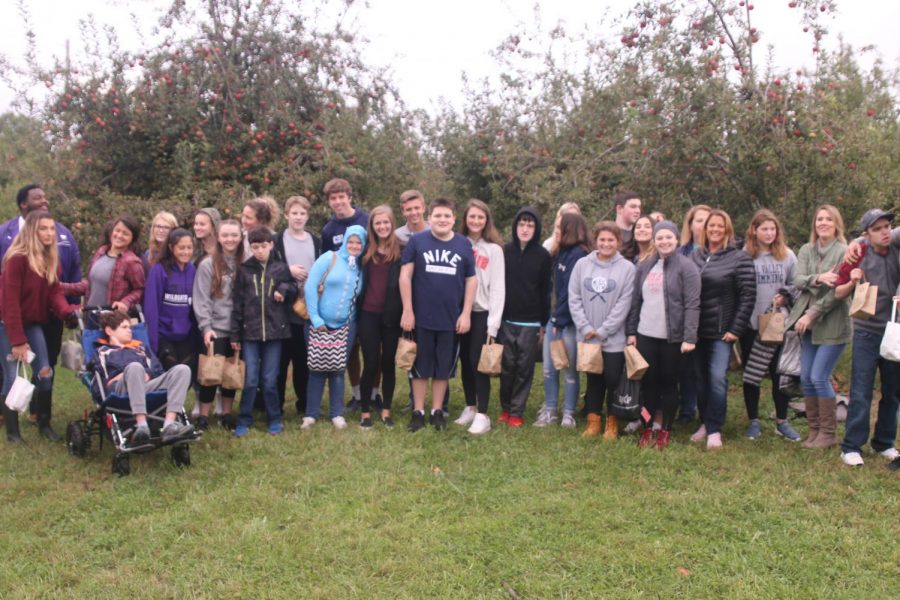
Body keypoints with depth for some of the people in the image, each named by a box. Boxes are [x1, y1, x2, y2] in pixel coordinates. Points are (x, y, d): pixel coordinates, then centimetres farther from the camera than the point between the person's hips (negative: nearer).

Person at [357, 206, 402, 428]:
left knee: (388, 362, 8)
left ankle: (386, 410, 20)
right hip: (368, 314, 1)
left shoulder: (401, 249, -1)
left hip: (391, 315, -1)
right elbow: (360, 280, 11)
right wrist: (356, 308, 4)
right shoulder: (366, 250, 7)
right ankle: (365, 411, 13)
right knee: (371, 363, 3)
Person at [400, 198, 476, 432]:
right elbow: (405, 276, -3)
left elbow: (471, 280, 6)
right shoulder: (417, 241, -2)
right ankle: (418, 411, 20)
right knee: (420, 366, 9)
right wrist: (407, 310, -7)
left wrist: (466, 314, 0)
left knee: (444, 367, 11)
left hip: (452, 318, 2)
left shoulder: (464, 245, 3)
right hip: (421, 317, -2)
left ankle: (437, 411, 24)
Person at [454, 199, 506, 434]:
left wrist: (494, 322, -11)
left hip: (483, 313, -4)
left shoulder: (494, 249, -2)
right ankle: (470, 408, 23)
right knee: (465, 361, 10)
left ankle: (482, 415, 0)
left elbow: (498, 288, -6)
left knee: (478, 362, -6)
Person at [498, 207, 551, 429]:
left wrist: (544, 323, 1)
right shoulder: (505, 251, 3)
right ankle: (505, 407, 22)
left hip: (530, 323, -1)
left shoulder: (543, 255, 0)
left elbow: (545, 291, 2)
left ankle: (516, 411, 14)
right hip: (506, 321, 1)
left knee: (524, 368, 4)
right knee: (507, 366, 5)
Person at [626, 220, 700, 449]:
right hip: (646, 335, 4)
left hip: (673, 337, -4)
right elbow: (635, 301, 12)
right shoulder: (644, 267, 10)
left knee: (669, 383, 6)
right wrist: (631, 331, 8)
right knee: (649, 381, 10)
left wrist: (690, 337, -17)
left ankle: (666, 430, 18)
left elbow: (692, 305, -11)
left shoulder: (686, 266, -6)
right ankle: (650, 426, 22)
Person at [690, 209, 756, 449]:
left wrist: (736, 329, -11)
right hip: (698, 330, 4)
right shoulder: (695, 256, 7)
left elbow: (748, 296, -7)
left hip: (722, 332, -4)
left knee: (717, 378, -9)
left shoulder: (739, 258, -4)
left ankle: (714, 429, 2)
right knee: (701, 379, 10)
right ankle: (706, 422, 24)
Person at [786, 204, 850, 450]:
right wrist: (819, 278, -22)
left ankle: (828, 433, 7)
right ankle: (814, 430, 18)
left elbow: (838, 292, -12)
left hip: (832, 324, -5)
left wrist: (812, 314, -14)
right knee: (806, 378, 6)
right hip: (807, 323, 5)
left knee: (819, 377, -8)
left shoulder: (843, 252, -6)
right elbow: (798, 280, -3)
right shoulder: (806, 250, 10)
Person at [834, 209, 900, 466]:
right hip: (867, 332, -3)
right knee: (861, 393, -3)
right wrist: (852, 282, -16)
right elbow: (838, 293, 2)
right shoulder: (858, 256, -4)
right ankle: (851, 447, 4)